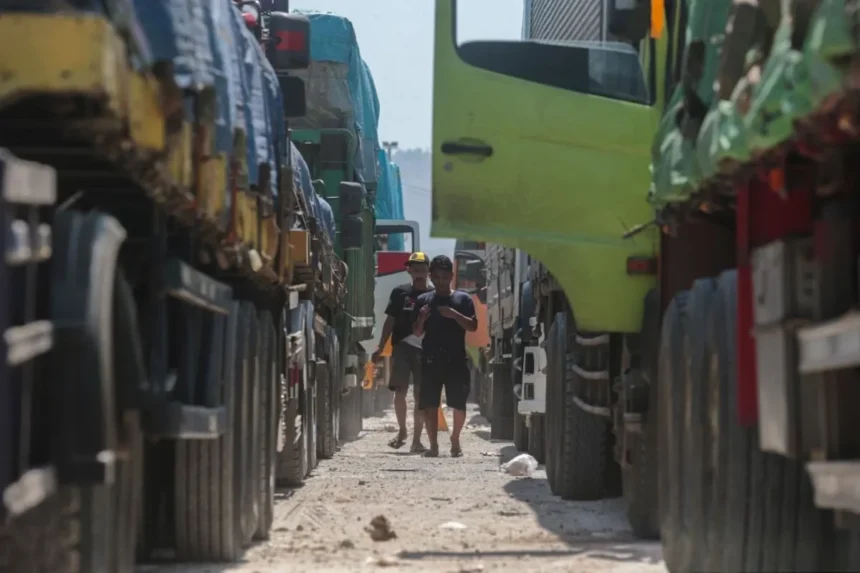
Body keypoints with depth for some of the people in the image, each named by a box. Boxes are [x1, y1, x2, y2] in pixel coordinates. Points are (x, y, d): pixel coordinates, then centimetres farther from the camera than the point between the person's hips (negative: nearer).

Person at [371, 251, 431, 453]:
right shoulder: (400, 293, 8)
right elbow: (390, 321, 10)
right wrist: (380, 348, 4)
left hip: (425, 350, -1)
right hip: (401, 348, 1)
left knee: (420, 396, -1)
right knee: (400, 392, -1)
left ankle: (416, 440, 3)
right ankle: (402, 431, 20)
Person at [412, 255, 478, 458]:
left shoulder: (463, 299, 6)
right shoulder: (423, 300, 11)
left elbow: (473, 326, -2)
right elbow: (417, 333, 11)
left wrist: (454, 315, -16)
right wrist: (421, 319, -9)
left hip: (456, 359, -1)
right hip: (431, 359, 1)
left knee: (459, 403, -1)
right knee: (429, 404, -4)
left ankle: (455, 440, 18)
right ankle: (433, 445, 0)